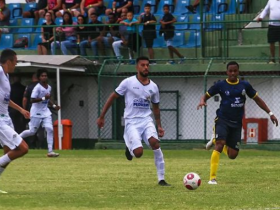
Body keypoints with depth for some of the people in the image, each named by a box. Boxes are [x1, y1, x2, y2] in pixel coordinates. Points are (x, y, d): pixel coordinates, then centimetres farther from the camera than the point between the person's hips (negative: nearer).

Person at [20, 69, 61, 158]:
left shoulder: (49, 87, 8)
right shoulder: (37, 88, -15)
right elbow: (32, 100, -22)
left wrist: (54, 105, 9)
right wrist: (44, 98, -29)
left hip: (45, 111, 6)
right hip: (36, 112, -6)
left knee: (50, 129, -11)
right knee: (32, 131, 1)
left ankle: (50, 151, -11)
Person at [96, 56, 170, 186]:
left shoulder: (153, 87, 9)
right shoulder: (128, 82, -4)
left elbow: (156, 107, 23)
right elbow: (112, 97, 3)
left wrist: (159, 126, 19)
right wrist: (101, 117, 1)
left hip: (146, 120, 3)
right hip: (132, 122, -3)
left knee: (154, 142, -27)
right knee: (138, 153, -21)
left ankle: (161, 179, -19)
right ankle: (130, 148, 20)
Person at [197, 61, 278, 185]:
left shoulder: (245, 85, 4)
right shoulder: (221, 85, -3)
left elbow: (257, 99, 13)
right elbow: (206, 96, 3)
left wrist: (270, 113, 8)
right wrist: (202, 101, -22)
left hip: (237, 123, 3)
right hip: (223, 120, -3)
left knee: (232, 155, 3)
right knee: (220, 145, -25)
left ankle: (215, 141, 32)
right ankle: (212, 178, -23)